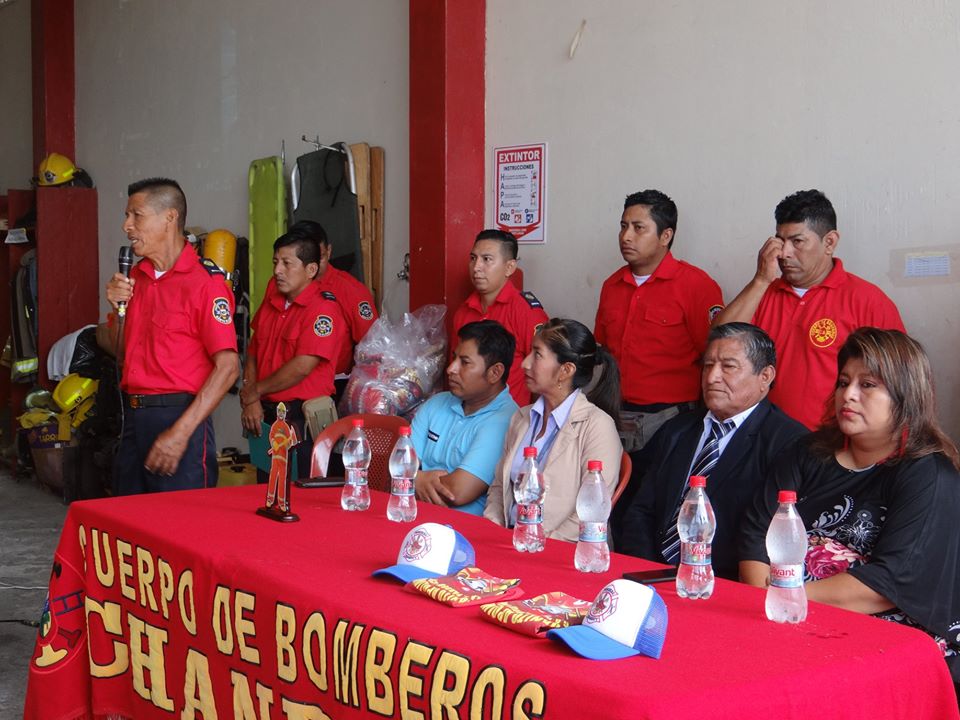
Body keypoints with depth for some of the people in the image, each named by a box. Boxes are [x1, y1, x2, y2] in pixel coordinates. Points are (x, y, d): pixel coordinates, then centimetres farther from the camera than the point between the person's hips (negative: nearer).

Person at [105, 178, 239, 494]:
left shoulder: (204, 281, -12)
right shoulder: (136, 276, 12)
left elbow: (227, 367, -17)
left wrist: (180, 433, -21)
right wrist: (118, 308, 1)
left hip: (178, 416, -7)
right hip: (134, 417, 8)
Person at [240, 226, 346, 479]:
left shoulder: (323, 309, -13)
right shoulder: (272, 300, 9)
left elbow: (301, 367, -20)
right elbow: (253, 352, 12)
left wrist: (255, 391, -8)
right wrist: (249, 401, -2)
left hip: (301, 420, -7)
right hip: (264, 415, 7)